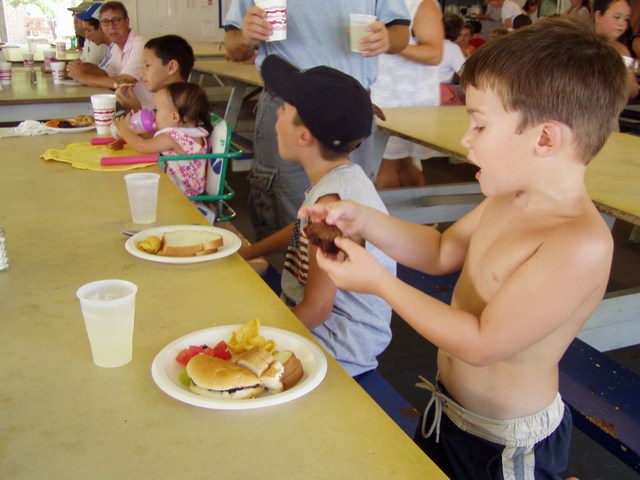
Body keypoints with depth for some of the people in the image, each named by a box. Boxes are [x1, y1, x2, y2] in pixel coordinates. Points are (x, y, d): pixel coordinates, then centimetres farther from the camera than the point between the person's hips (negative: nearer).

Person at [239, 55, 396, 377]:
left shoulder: (331, 202, -27)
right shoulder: (342, 177, 1)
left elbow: (317, 309, -23)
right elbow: (304, 230, 22)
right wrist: (244, 253, 19)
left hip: (341, 350, -9)